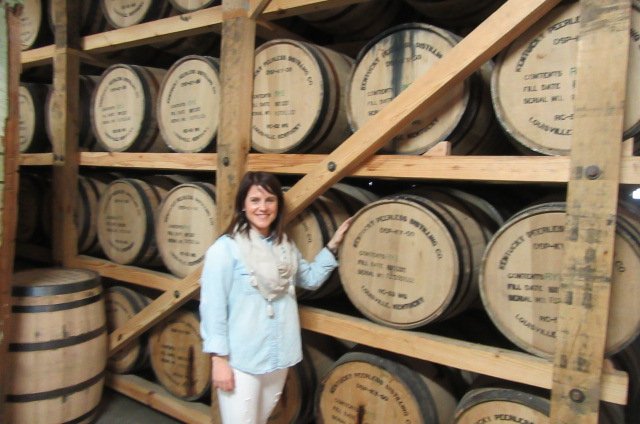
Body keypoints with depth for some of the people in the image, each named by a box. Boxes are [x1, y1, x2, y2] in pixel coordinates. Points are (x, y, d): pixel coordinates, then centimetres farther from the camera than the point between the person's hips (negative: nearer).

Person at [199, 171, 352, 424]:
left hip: (278, 358, 6)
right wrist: (219, 359, -15)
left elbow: (310, 278, 17)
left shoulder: (285, 246, 5)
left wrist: (332, 246, 9)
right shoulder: (225, 248, -15)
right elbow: (212, 306, -15)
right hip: (240, 361, -6)